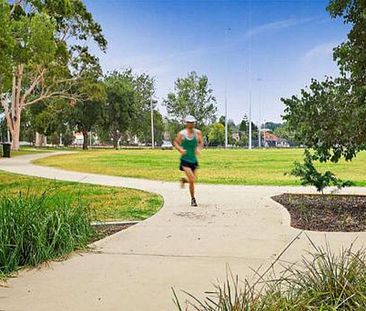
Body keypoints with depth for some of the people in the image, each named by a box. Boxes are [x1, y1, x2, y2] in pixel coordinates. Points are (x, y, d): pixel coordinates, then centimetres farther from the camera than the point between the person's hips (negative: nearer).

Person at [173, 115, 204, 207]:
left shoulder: (197, 132, 1)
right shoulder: (181, 134, -6)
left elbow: (201, 142, 8)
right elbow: (175, 142, 3)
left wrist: (199, 148, -12)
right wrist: (180, 149, -15)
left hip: (194, 159, 4)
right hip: (185, 160, -4)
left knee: (193, 180, 9)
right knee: (192, 180, -12)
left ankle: (184, 180, 44)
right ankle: (193, 199, 5)